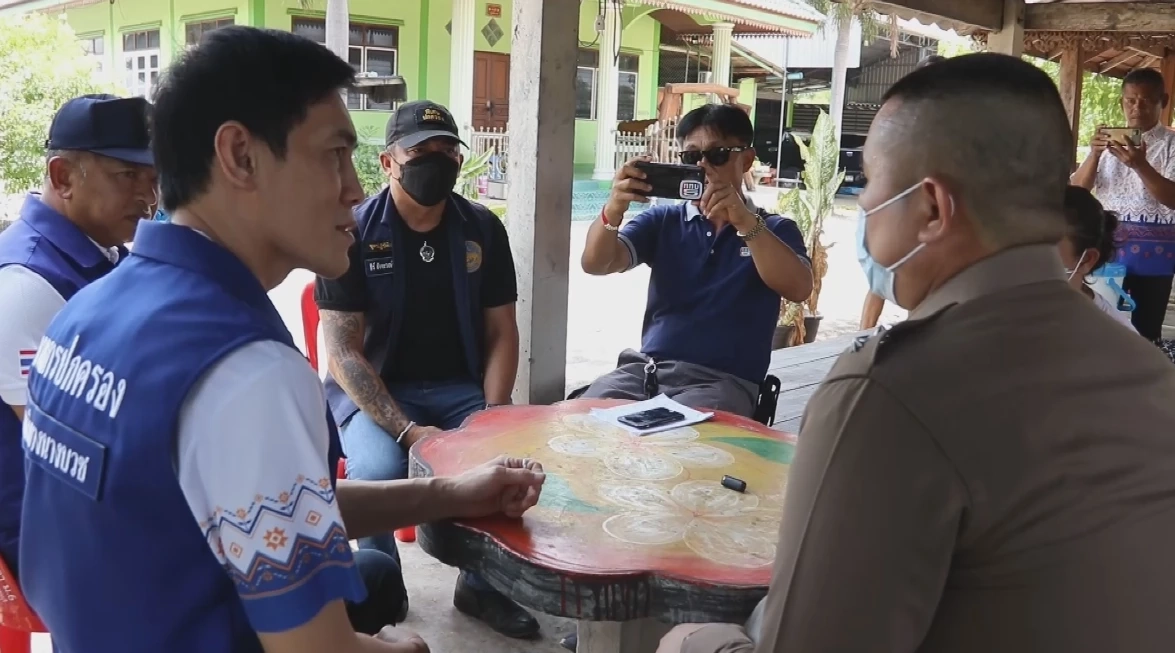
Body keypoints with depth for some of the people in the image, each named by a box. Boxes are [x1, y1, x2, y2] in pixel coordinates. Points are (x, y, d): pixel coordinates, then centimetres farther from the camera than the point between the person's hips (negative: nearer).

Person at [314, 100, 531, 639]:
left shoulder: (483, 230, 1)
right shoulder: (352, 233, -9)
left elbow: (502, 333, 4)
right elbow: (344, 353, -12)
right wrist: (407, 430, -23)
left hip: (461, 387, 3)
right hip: (372, 389, -3)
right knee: (380, 471, -32)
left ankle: (483, 583, 5)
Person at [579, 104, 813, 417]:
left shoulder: (775, 230, 7)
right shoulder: (663, 220, 13)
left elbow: (799, 288, -14)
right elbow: (595, 263, -2)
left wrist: (746, 223, -27)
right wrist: (613, 210, -23)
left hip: (722, 381, -3)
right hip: (645, 367, 3)